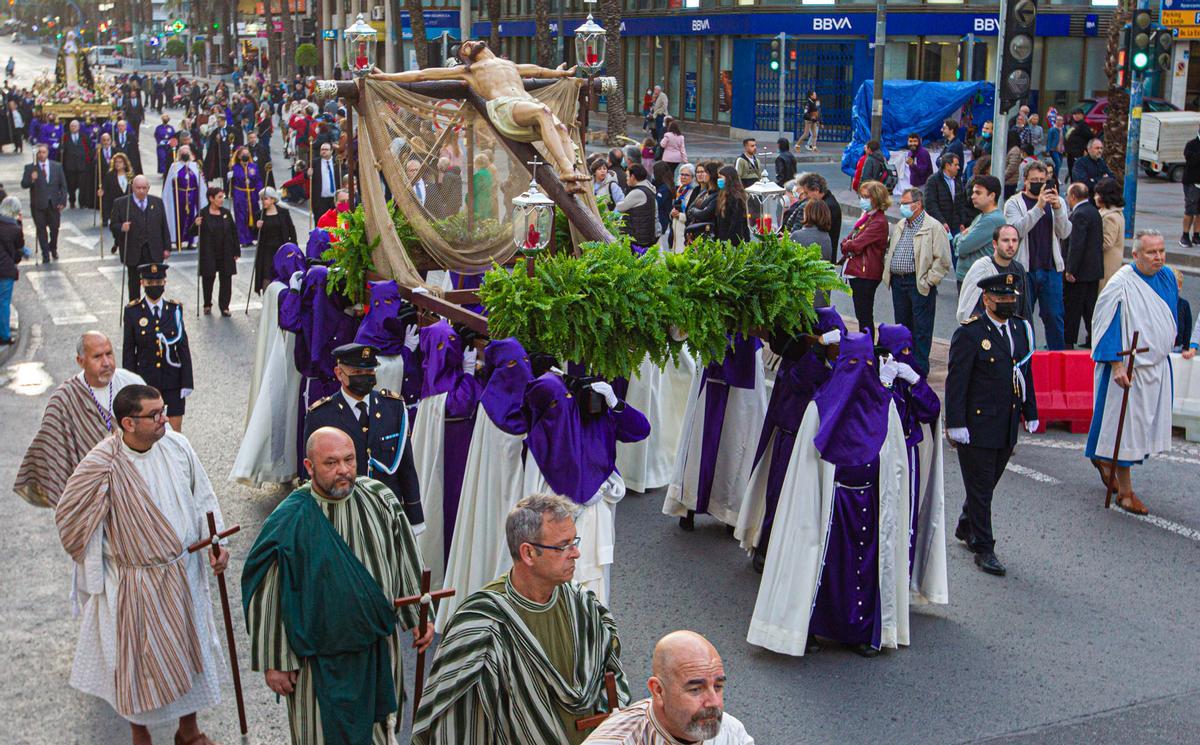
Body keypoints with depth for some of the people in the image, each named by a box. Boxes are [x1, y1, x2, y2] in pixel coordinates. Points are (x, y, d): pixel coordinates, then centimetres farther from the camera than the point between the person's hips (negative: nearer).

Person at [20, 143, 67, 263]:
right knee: (41, 229, 0)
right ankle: (45, 255, 6)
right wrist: (31, 180, -28)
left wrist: (62, 201, -1)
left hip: (54, 204, 1)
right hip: (38, 204, -1)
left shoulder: (57, 167, 5)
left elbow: (63, 185, 7)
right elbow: (23, 185, -6)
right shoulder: (30, 168, 0)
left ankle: (53, 249, 31)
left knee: (54, 229, 8)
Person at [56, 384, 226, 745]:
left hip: (184, 572, 4)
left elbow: (203, 497, 3)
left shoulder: (177, 445, -10)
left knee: (190, 648, 18)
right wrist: (96, 569, -4)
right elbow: (69, 515, -9)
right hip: (136, 582, -4)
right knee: (139, 659, 12)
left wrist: (216, 542, -3)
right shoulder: (102, 465, -22)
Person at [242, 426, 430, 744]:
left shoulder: (380, 500, -7)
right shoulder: (289, 522, -17)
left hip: (380, 645, 4)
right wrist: (273, 662, -9)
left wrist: (419, 616, 9)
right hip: (323, 655, -4)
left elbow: (405, 559, 5)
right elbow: (268, 597, -11)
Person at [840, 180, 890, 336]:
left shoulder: (879, 222, -17)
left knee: (865, 315, -3)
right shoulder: (867, 216, 15)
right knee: (861, 314, 16)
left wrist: (845, 245, -2)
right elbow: (848, 239, 15)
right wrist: (847, 244, -7)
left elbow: (857, 244, -22)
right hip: (856, 271, 10)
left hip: (866, 273, -10)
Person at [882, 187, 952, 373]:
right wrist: (888, 271, 13)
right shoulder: (900, 226, 15)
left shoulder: (934, 228, -9)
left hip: (920, 284, -7)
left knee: (921, 329, -1)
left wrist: (928, 281, -15)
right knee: (902, 326, 14)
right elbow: (890, 251, 27)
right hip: (898, 282, 7)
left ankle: (920, 369, 5)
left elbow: (943, 260, -13)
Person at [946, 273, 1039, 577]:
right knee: (980, 487, 2)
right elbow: (956, 381, -14)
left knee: (987, 483, 18)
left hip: (1007, 426, 6)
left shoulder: (1020, 328, 8)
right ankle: (984, 549, 10)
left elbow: (1025, 373, 16)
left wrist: (1030, 412, 16)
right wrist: (955, 424, -16)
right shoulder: (969, 334, -13)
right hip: (977, 425, -6)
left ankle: (966, 528, 38)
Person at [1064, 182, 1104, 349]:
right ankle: (1093, 339, 19)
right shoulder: (1094, 211, 12)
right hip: (1094, 269, 9)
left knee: (1071, 306, -2)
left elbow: (1076, 244, -23)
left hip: (1080, 271, -9)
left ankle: (1068, 341, 3)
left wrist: (1070, 270, -20)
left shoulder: (1080, 214, -18)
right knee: (1090, 306, 14)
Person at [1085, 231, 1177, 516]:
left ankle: (1104, 458, 38)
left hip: (1158, 365, 7)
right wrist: (1117, 365, -21)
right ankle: (1125, 491, 12)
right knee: (1126, 424, 1)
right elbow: (1109, 325, -18)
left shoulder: (1167, 276, 2)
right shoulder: (1122, 284, -19)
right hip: (1128, 368, -7)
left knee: (1148, 422, 14)